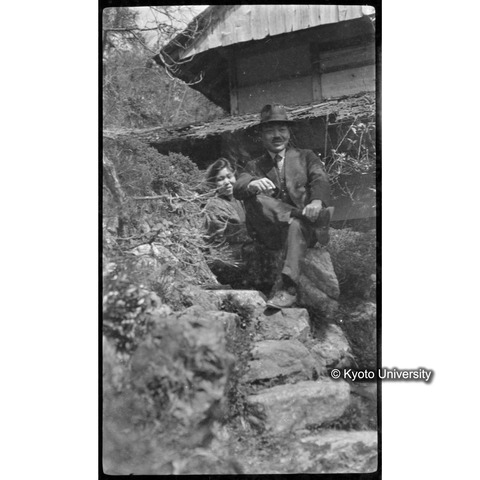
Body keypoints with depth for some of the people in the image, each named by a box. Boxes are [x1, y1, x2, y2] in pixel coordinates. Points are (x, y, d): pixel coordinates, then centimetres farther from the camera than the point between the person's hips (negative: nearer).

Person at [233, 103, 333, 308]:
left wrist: (317, 201, -27)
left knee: (296, 225, -36)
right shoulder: (255, 166, 20)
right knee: (254, 199, -25)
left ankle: (288, 288, -46)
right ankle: (311, 217, -30)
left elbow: (320, 180, -2)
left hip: (305, 229, -1)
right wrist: (253, 184, -27)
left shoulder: (306, 157, 18)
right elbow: (238, 189, -1)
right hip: (271, 235, 1)